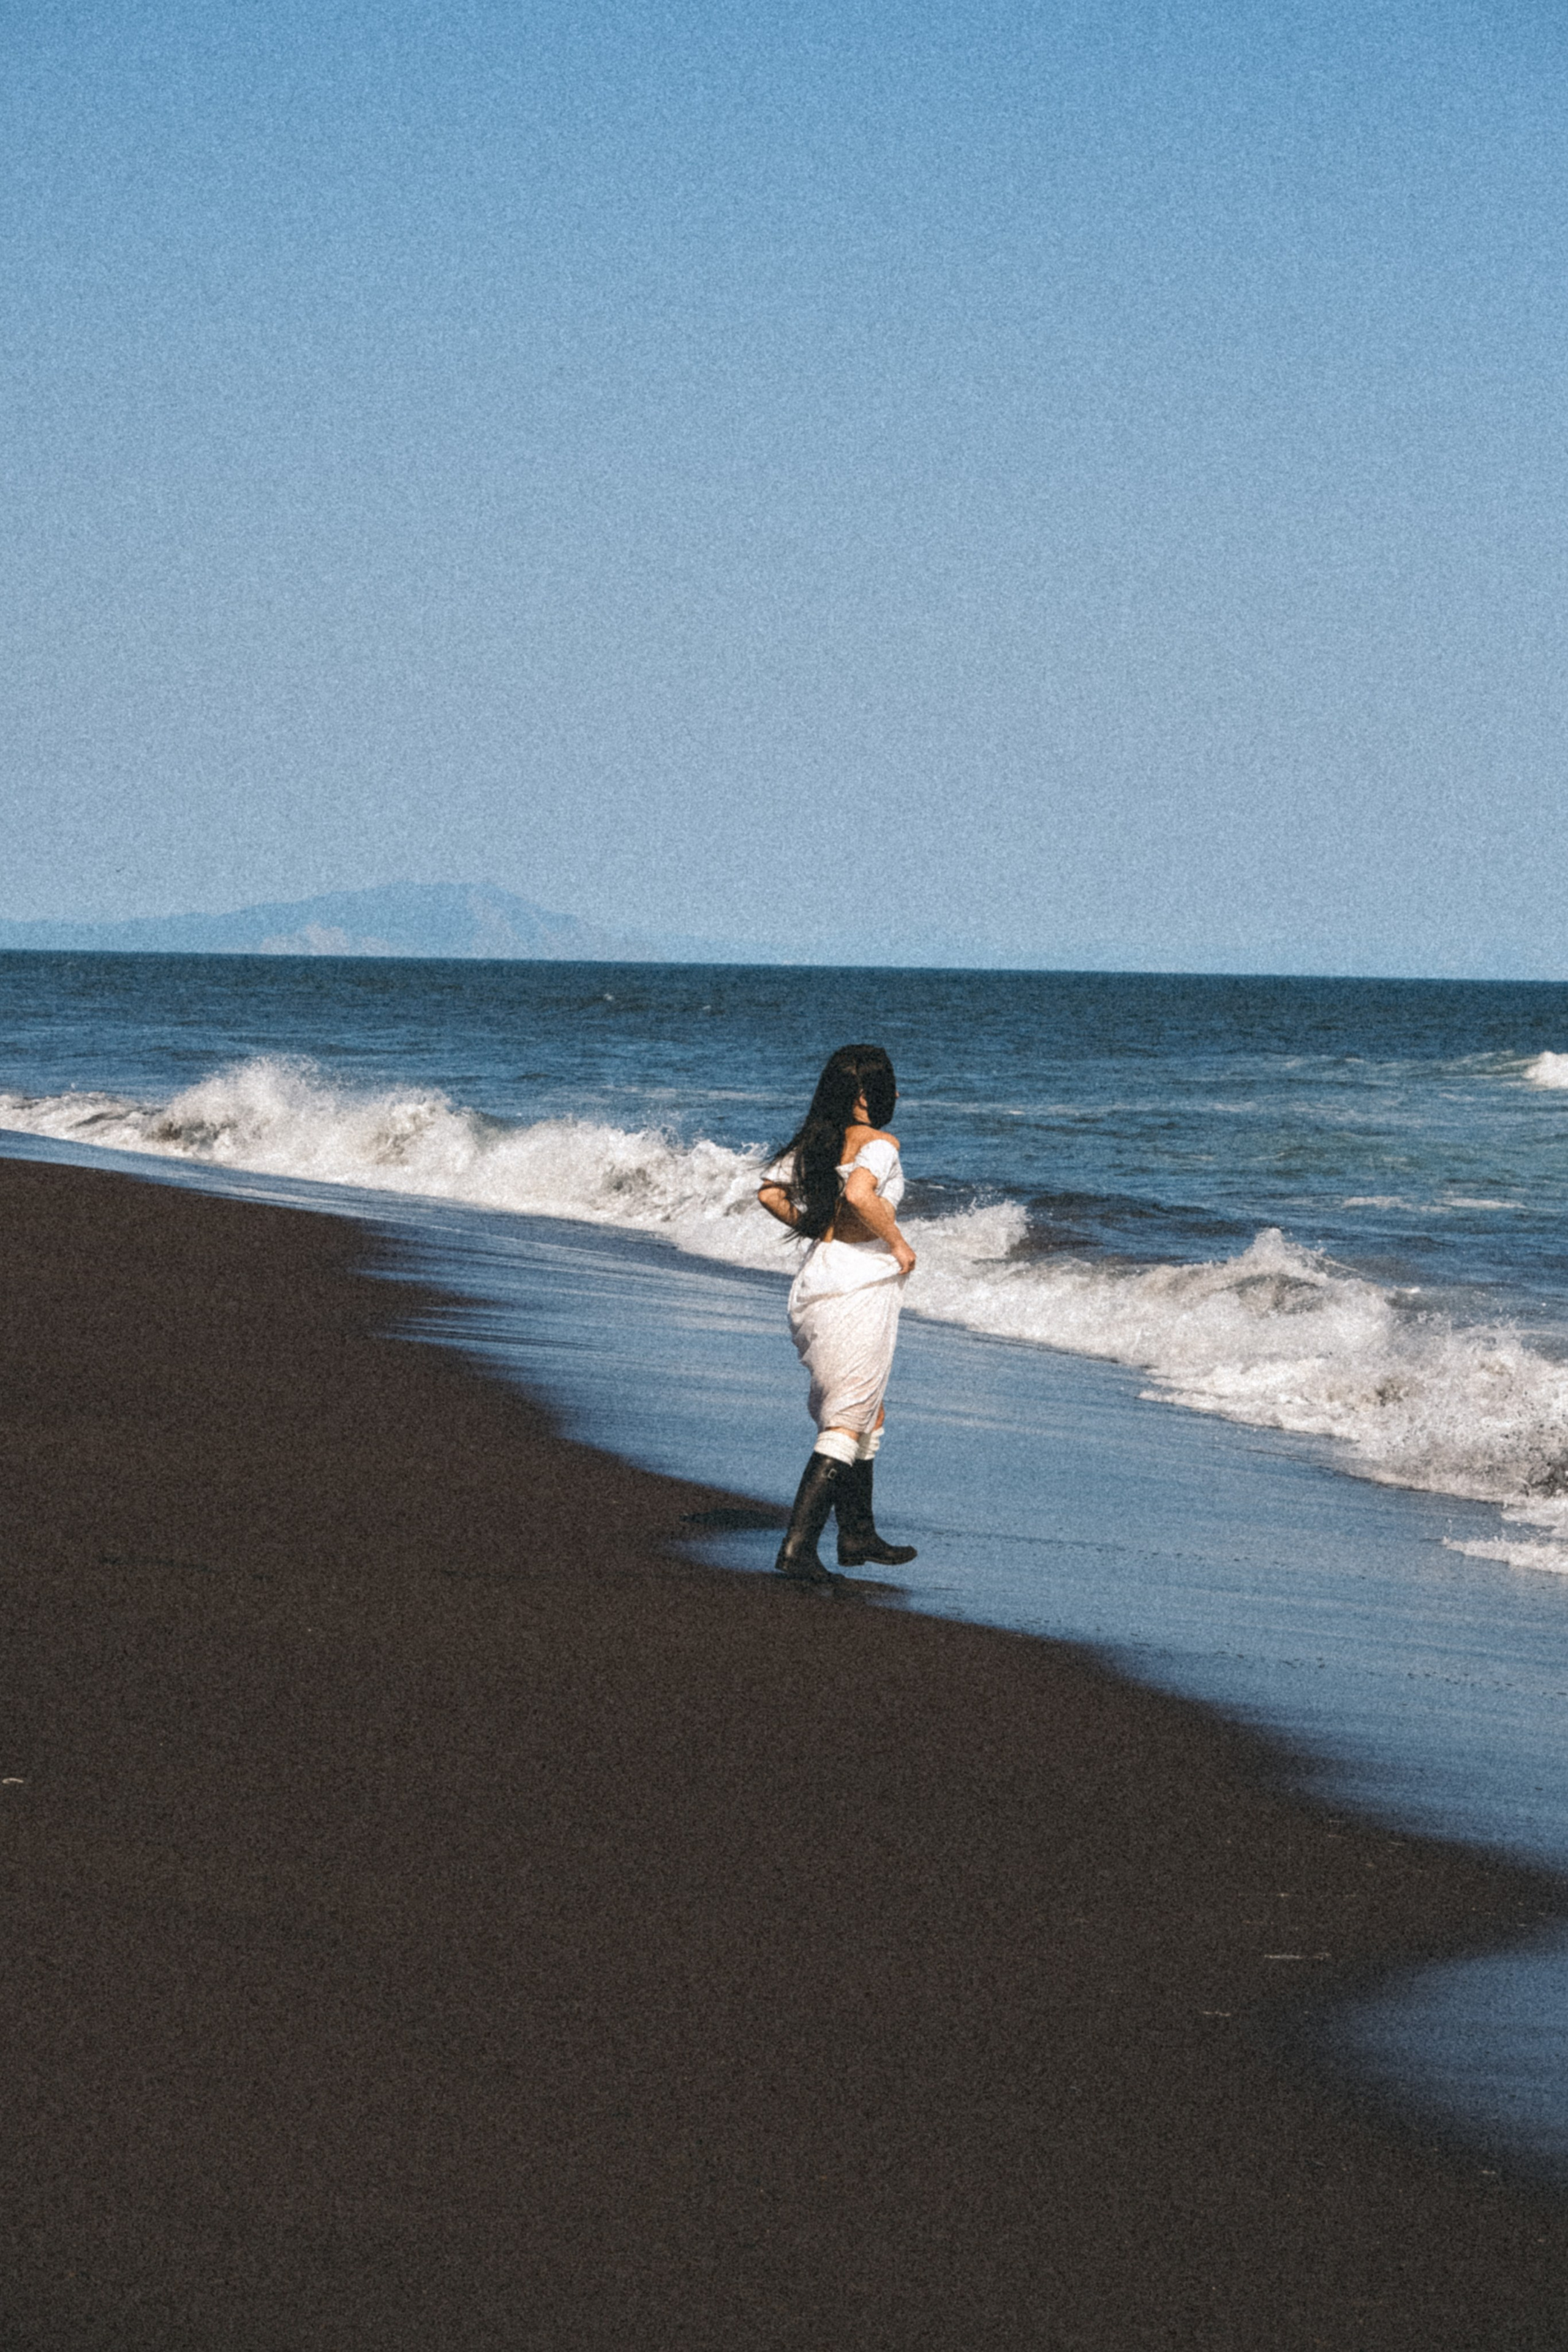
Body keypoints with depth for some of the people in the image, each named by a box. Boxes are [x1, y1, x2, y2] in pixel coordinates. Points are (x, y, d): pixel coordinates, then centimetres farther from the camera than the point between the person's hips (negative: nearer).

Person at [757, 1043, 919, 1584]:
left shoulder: (814, 1141, 11)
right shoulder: (879, 1143, -11)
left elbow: (770, 1193, 8)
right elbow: (859, 1194, -28)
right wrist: (897, 1241, -14)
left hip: (814, 1283, 8)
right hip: (861, 1284, -8)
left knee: (868, 1414, 22)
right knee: (847, 1424, -5)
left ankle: (858, 1534, 30)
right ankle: (798, 1544, -12)